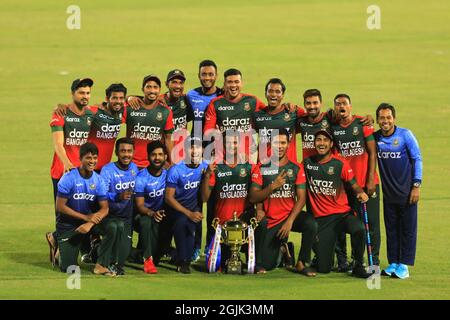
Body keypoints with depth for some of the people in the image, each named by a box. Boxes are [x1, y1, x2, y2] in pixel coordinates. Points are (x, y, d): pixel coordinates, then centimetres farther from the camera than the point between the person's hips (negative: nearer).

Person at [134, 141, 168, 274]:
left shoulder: (168, 174, 1)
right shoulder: (141, 177, -10)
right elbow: (139, 205, -16)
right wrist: (152, 213, -36)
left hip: (163, 214, 4)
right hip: (144, 214, -4)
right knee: (146, 221, -36)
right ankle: (147, 258, -32)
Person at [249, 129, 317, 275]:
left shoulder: (295, 169, 1)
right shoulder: (262, 168, 0)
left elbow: (301, 198, -6)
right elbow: (253, 197, -5)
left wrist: (290, 221, -18)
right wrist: (273, 186, -20)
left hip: (290, 214, 0)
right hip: (269, 220, 0)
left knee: (311, 224, -33)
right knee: (264, 266, -8)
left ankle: (301, 263, -14)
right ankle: (279, 245, 27)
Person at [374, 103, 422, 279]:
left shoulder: (405, 135, -8)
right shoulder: (375, 138, 1)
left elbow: (417, 159, -6)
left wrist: (416, 185, -9)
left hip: (407, 192, -4)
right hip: (388, 192, 4)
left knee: (408, 228, -1)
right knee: (391, 229, 8)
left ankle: (404, 265, 3)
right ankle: (393, 263, 16)